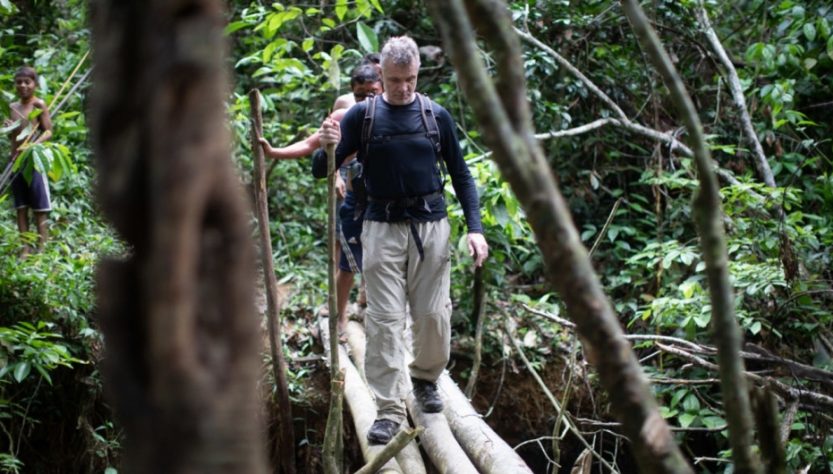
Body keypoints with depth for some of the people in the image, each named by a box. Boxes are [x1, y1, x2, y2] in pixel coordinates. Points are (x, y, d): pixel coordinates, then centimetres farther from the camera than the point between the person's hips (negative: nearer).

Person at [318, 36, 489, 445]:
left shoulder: (436, 116, 3)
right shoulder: (361, 115, 0)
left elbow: (460, 175, 9)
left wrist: (475, 228, 0)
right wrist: (328, 147, -24)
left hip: (431, 225, 1)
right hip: (383, 227, -1)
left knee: (433, 314, 5)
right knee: (385, 320, -4)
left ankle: (426, 379, 31)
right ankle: (389, 411, -3)